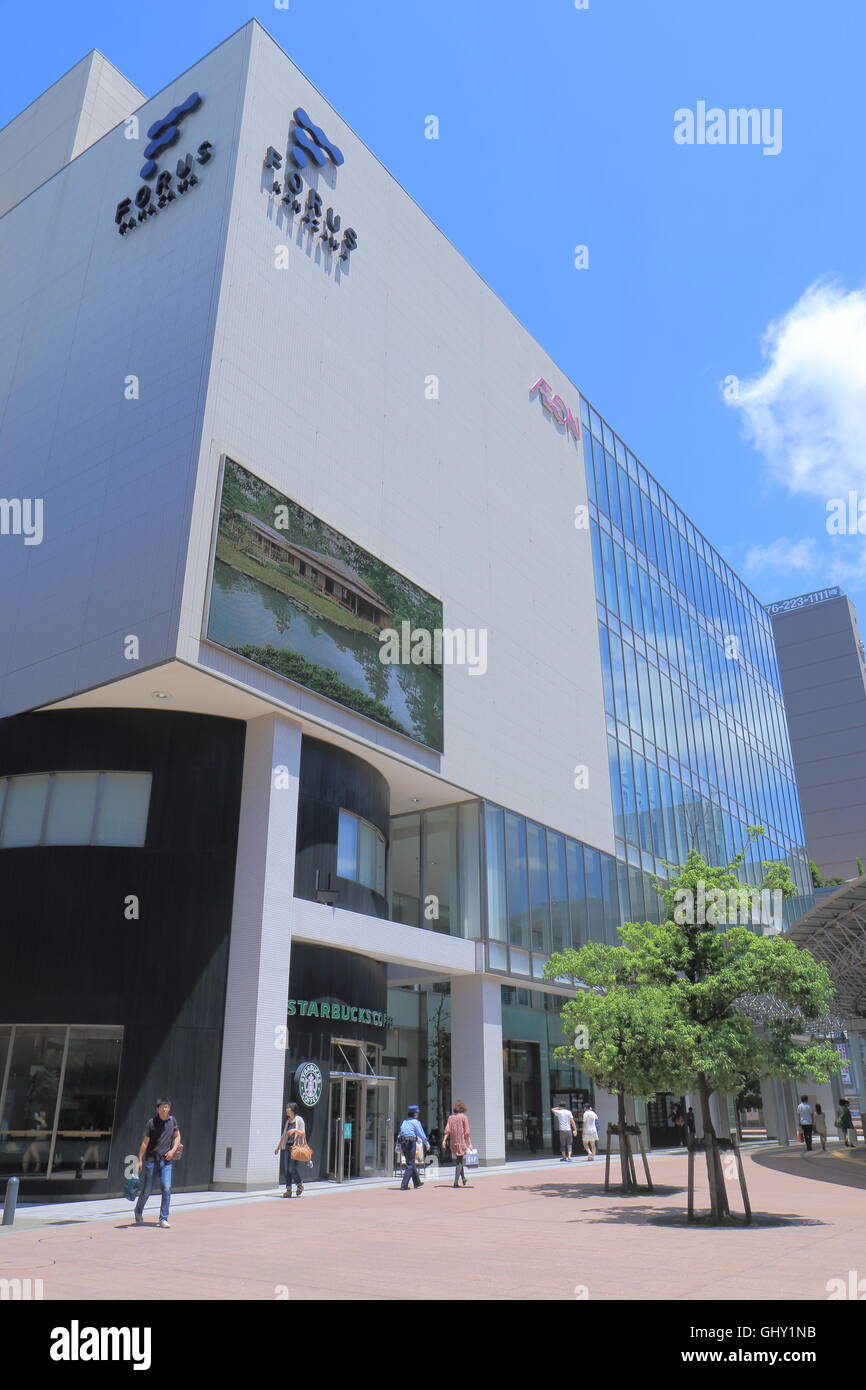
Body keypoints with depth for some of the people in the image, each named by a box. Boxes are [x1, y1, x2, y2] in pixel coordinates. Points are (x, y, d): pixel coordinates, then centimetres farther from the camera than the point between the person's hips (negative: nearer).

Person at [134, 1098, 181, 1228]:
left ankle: (163, 1219, 1)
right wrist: (139, 1160, -8)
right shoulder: (152, 1122, -8)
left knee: (166, 1188, -9)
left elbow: (177, 1137, 14)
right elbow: (145, 1142, -6)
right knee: (146, 1190, 6)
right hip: (151, 1160, -2)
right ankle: (138, 1211, 35)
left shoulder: (172, 1120, 4)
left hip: (166, 1160, 2)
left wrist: (173, 1150, -2)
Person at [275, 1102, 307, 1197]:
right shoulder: (288, 1121, 17)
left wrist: (295, 1130, -23)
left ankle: (300, 1185, 12)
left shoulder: (299, 1119, -1)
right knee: (285, 1169, 0)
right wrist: (278, 1147, 24)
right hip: (286, 1146, 6)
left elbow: (303, 1133, -6)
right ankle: (288, 1189, 8)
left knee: (293, 1168, -11)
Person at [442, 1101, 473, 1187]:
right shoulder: (464, 1117, -4)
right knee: (459, 1162, -1)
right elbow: (467, 1132, -7)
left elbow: (447, 1129, -2)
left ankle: (463, 1178, 30)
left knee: (458, 1161, 20)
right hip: (462, 1141, -4)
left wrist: (444, 1139, -8)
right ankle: (456, 1181, -11)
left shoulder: (451, 1117, 8)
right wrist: (470, 1143, -6)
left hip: (453, 1142, 4)